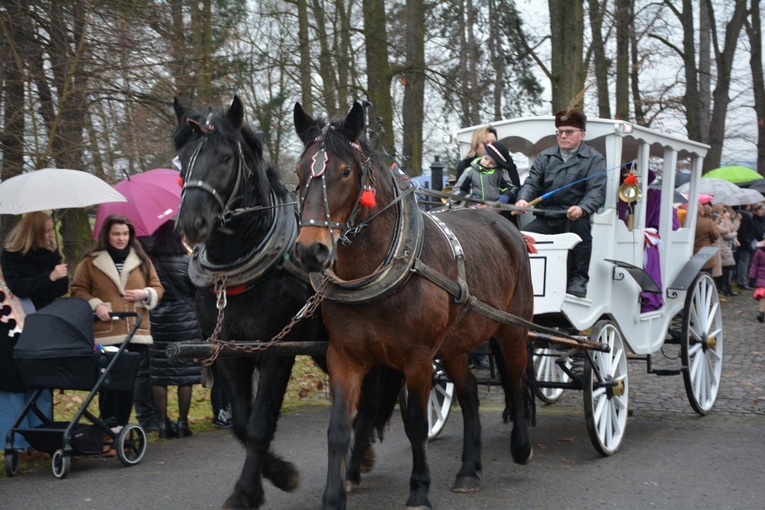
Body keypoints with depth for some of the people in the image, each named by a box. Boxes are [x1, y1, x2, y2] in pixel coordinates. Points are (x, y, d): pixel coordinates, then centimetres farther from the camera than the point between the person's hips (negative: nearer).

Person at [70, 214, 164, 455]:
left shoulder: (142, 260, 13)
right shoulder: (91, 262, 5)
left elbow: (158, 288, 16)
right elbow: (78, 290, 7)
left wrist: (145, 294, -5)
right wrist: (95, 305, -9)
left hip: (137, 333, 3)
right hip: (106, 334, -3)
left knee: (128, 385, 5)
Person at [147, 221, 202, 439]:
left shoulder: (149, 262, -2)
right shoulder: (186, 261, -8)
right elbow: (197, 288, -2)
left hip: (157, 323, 2)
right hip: (185, 321, -2)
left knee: (159, 375, 5)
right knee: (185, 374, 3)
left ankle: (163, 423, 7)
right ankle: (182, 423, 5)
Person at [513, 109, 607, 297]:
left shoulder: (594, 159, 4)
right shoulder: (545, 157, 16)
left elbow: (597, 191, -10)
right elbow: (532, 182, 6)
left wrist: (582, 208, -32)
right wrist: (523, 199, -19)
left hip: (574, 218, -3)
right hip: (546, 219, 4)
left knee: (581, 225, -36)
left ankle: (578, 280, -25)